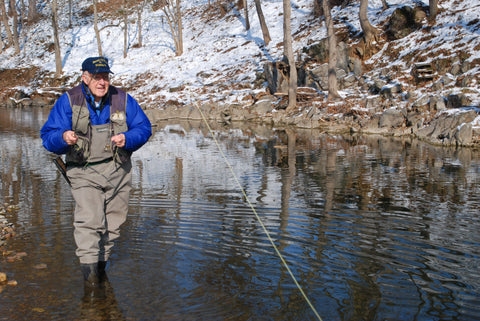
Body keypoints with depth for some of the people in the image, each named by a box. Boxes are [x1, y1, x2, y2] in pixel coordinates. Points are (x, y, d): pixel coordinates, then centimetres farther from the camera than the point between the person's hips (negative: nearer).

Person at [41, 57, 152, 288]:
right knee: (89, 219, -18)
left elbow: (144, 127, 7)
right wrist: (63, 138, -29)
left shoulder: (122, 100, 2)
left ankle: (102, 261, 28)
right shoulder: (68, 101, -3)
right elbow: (48, 136, -4)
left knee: (113, 221, 9)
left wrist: (127, 139, -15)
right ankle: (88, 265, -6)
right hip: (84, 171, -2)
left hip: (118, 171, 3)